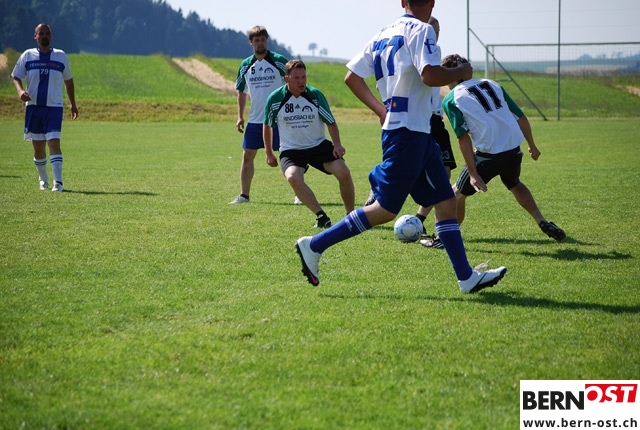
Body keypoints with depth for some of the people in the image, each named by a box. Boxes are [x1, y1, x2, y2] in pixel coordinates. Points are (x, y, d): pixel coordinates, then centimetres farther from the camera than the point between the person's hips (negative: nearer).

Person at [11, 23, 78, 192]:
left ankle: (58, 182, -20)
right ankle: (43, 180, 24)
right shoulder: (27, 56, 6)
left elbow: (68, 80, 16)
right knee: (38, 146, 5)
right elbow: (16, 77, 9)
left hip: (54, 107, -2)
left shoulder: (61, 56, 6)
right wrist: (20, 91, -13)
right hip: (33, 106, 2)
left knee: (54, 142, -16)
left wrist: (72, 104, 17)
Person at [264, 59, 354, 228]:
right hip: (291, 150, -1)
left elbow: (331, 122, 1)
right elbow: (267, 126, 9)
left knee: (344, 172, -21)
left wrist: (337, 145, -15)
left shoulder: (315, 95, -8)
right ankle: (321, 216, -27)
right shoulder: (275, 99, -8)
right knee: (293, 177, -34)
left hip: (319, 145, 1)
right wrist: (269, 153, 14)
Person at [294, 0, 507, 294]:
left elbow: (352, 77, 16)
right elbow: (430, 76, -24)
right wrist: (461, 72, -6)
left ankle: (467, 278, 9)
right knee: (386, 209, -5)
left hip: (418, 134, 10)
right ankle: (314, 246, 0)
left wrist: (381, 110, 18)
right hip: (408, 132, -10)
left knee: (446, 202, 9)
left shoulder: (384, 35, 14)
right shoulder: (420, 30, -11)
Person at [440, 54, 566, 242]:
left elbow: (464, 138, -8)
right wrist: (532, 146, 29)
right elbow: (521, 118, 16)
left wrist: (473, 173, -9)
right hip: (514, 151, 5)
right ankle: (543, 223, 23)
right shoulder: (492, 85, 16)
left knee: (458, 193, 15)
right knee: (514, 185, 34)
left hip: (488, 154, -5)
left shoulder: (451, 99, 1)